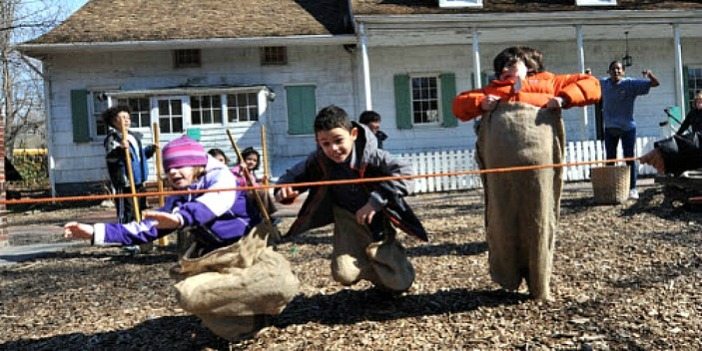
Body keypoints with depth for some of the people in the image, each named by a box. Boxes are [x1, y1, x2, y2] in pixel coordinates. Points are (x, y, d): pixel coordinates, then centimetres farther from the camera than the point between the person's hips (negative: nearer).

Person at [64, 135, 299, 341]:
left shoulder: (221, 177, -11)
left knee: (284, 284, -34)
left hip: (249, 253, -5)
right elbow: (144, 229, 9)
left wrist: (179, 219, -55)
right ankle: (249, 318, -4)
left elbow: (208, 206, -33)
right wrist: (95, 232, -1)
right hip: (215, 261, 5)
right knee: (189, 294, -26)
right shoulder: (177, 201, 7)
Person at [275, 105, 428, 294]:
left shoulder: (371, 155, -23)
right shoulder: (318, 161, -16)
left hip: (377, 220, -2)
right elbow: (294, 175, -3)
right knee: (343, 274, -20)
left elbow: (404, 171, -30)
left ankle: (377, 257, 31)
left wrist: (377, 200, -37)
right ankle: (369, 266, 16)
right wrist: (285, 189, -26)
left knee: (399, 284, -5)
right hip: (348, 219, 2)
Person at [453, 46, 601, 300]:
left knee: (538, 218, -1)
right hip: (500, 155, 2)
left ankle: (540, 285, 8)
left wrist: (563, 99, 8)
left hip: (537, 153, -2)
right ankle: (507, 278, 14)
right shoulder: (493, 89, 37)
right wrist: (480, 102, 10)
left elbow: (591, 85, 27)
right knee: (502, 217, 1)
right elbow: (459, 104, 32)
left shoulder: (547, 81, 32)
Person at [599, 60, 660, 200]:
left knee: (629, 158, 1)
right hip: (609, 128, 3)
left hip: (627, 127, -3)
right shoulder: (603, 83, 1)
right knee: (610, 159, 10)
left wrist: (649, 74, -28)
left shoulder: (631, 83, -8)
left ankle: (632, 188, 9)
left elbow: (655, 83, -9)